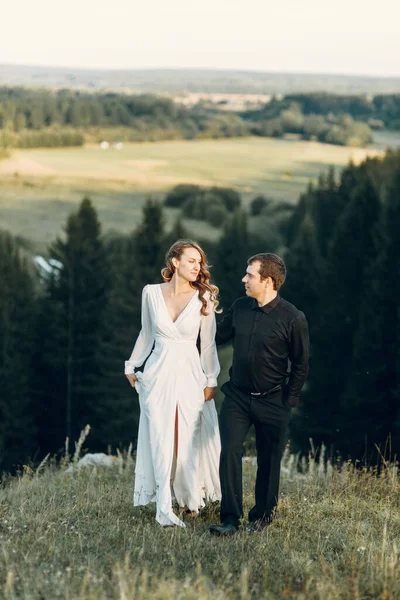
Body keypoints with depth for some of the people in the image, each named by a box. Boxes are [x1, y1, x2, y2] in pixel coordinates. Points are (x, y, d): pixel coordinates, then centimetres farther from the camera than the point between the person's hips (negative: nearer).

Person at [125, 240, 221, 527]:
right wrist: (132, 366, 17)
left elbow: (208, 342, 1)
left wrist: (211, 380, 1)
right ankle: (164, 509, -4)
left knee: (190, 439, 3)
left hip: (190, 374, 0)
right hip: (158, 374, 1)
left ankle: (193, 498, 24)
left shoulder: (203, 298, -3)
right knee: (161, 440, -5)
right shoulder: (151, 293, 1)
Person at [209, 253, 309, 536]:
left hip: (272, 402, -3)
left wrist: (289, 401, -3)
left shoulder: (293, 318, -11)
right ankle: (230, 519, -7)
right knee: (230, 452, -11)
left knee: (268, 460, 8)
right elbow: (218, 336, 19)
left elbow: (301, 364, -3)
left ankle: (262, 515, 27)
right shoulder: (239, 307, 1)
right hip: (237, 395, 3)